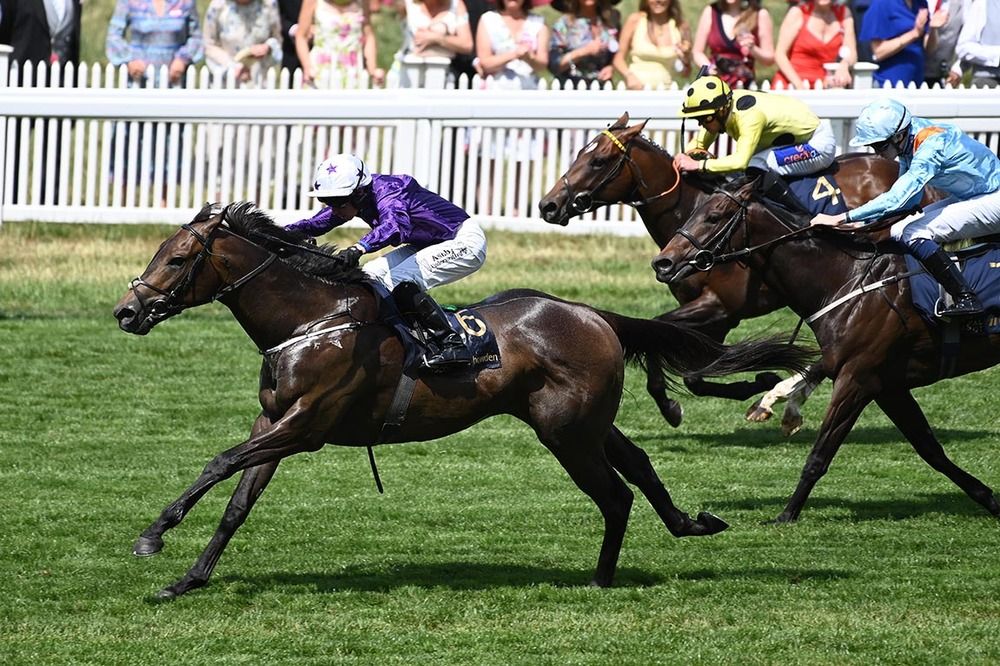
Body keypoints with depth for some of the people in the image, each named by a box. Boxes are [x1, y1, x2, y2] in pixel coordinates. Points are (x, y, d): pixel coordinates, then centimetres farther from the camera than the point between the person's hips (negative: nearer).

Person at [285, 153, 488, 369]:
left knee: (398, 280, -25)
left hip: (465, 241, -10)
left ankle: (451, 343, -25)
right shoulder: (352, 196, -3)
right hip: (430, 245, 10)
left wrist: (359, 248, -65)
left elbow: (396, 226, -50)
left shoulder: (387, 194, -29)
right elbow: (316, 224, 4)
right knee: (373, 274, 1)